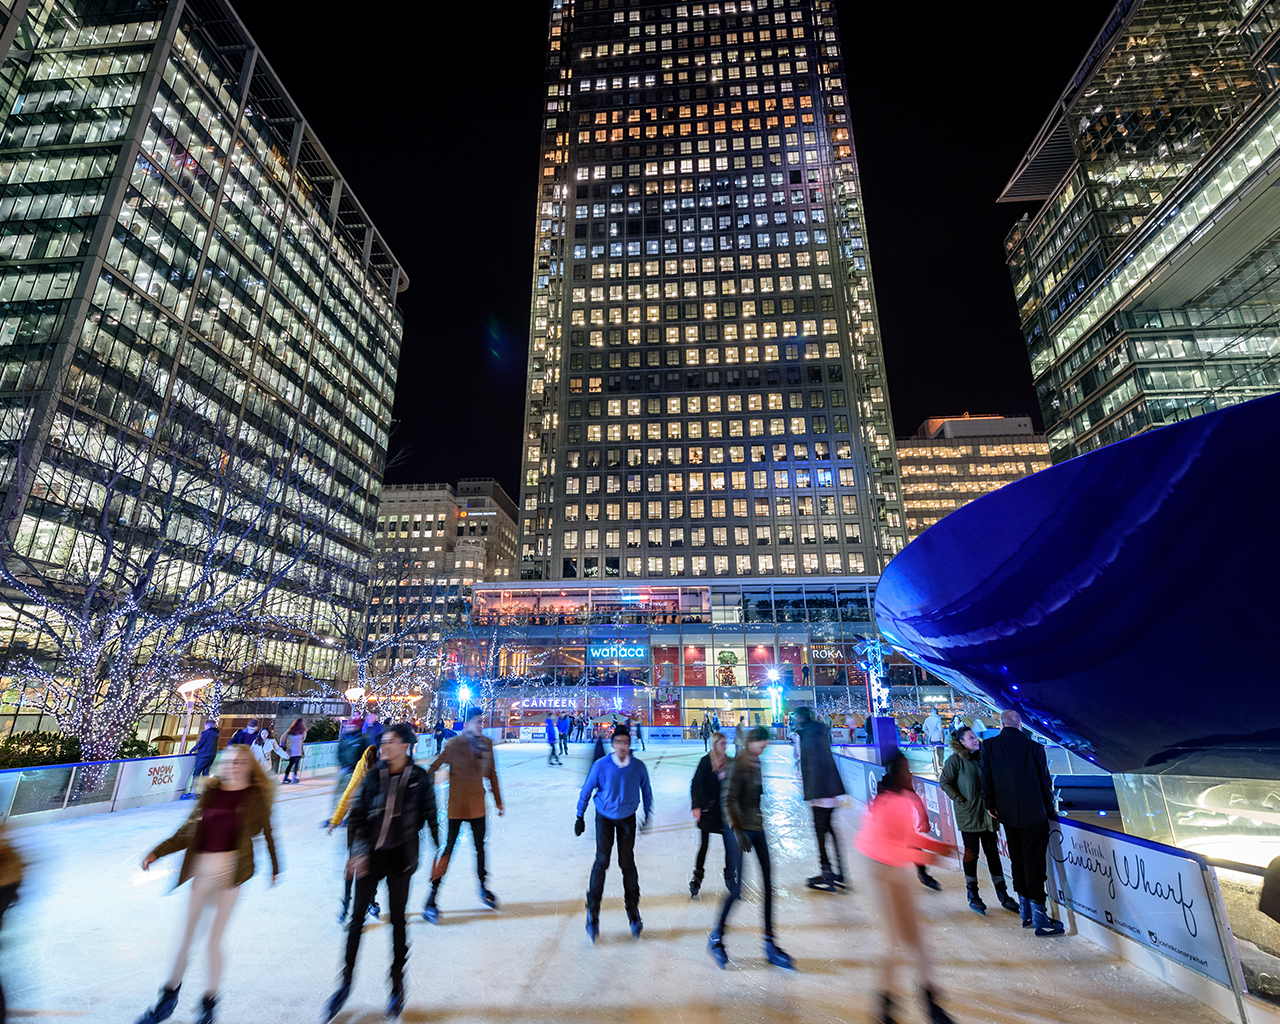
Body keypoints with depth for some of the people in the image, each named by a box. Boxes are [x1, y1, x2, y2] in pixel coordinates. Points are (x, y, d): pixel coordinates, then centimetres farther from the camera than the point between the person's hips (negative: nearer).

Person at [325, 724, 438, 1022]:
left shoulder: (419, 778, -9)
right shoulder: (372, 776, -5)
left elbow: (430, 815, -1)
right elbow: (356, 815, -1)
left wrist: (440, 851, 3)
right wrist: (357, 851, -10)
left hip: (400, 857, -2)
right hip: (370, 855, 2)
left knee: (397, 921, 10)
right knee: (357, 919, 10)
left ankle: (398, 986, 30)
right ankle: (346, 983, 32)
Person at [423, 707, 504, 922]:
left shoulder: (487, 743, -1)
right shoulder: (454, 744, -16)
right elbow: (433, 769, -12)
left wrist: (498, 800, 12)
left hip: (478, 804, 5)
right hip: (456, 805, -5)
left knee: (480, 846, 16)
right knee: (447, 849, 0)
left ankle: (483, 888, 35)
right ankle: (431, 898, 14)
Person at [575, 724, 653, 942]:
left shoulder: (638, 767, -16)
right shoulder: (601, 766, -21)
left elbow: (646, 791, 2)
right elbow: (586, 791, -7)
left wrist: (647, 815, 10)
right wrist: (580, 817, 1)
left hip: (627, 818, 1)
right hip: (604, 817, -1)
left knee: (627, 863, 2)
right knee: (602, 861, -7)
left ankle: (633, 907, 20)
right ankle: (593, 909, 8)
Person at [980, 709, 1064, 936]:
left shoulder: (989, 746, -3)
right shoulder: (1034, 747, -8)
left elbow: (986, 779, 0)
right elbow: (1045, 782, -1)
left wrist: (990, 805, 13)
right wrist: (1049, 809, 13)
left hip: (1008, 815, 3)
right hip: (1033, 815, -2)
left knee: (1018, 862, 14)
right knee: (1034, 864, 2)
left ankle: (1025, 913, 24)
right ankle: (1039, 918, 6)